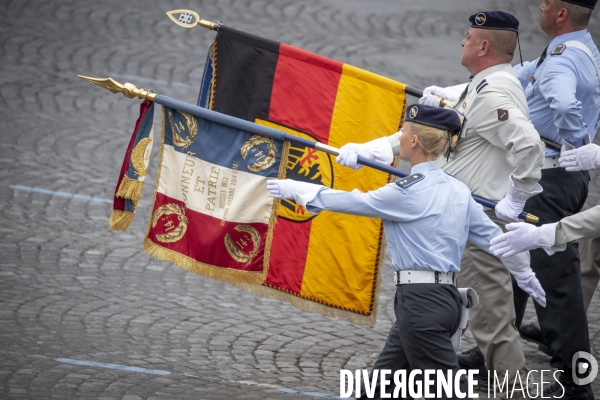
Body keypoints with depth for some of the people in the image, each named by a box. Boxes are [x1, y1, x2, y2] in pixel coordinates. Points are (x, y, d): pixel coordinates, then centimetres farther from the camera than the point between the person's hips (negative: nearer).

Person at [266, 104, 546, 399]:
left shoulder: (409, 193, -13)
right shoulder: (457, 190, 9)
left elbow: (352, 202, -5)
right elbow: (492, 237, 16)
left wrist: (294, 190, 8)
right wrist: (525, 275, 31)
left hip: (422, 303, -9)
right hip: (446, 298, 9)